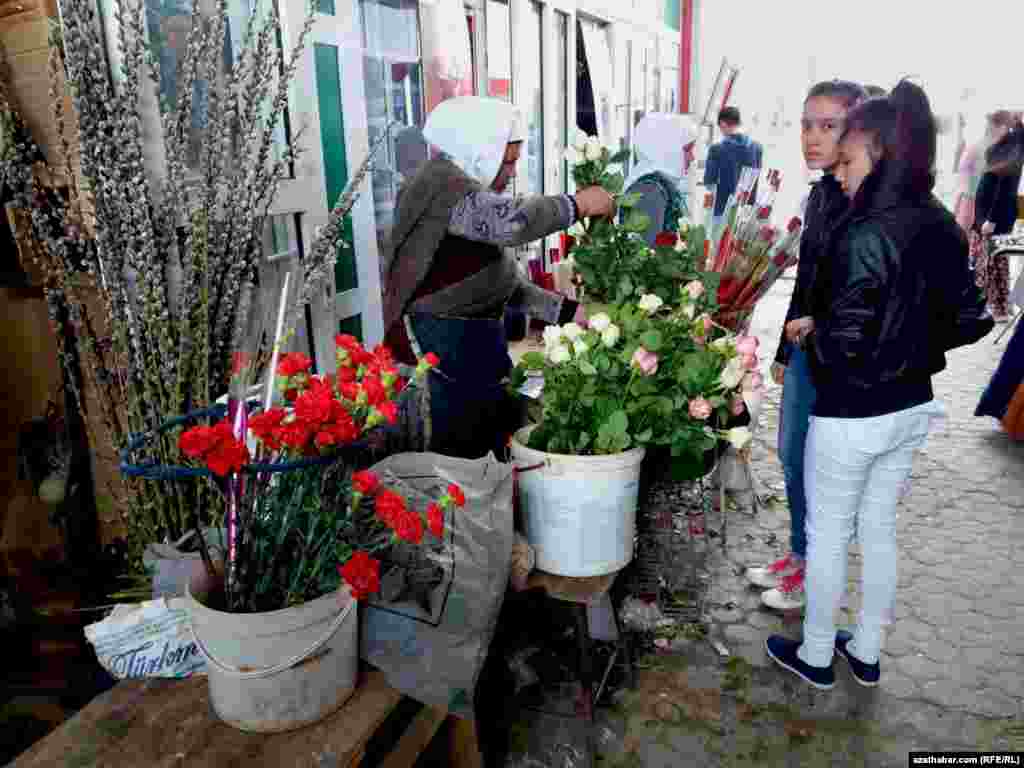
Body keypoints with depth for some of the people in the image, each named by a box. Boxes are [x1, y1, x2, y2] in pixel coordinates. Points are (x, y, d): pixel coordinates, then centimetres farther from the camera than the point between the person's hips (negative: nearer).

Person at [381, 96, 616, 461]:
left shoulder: (470, 194, 19)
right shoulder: (443, 185, -12)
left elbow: (508, 283, 16)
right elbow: (514, 220, -31)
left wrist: (567, 310, 8)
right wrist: (578, 204, -18)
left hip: (478, 343, 10)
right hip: (446, 346, -10)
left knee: (507, 442, 14)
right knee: (460, 456, -4)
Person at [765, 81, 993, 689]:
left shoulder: (865, 235, -24)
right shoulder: (944, 228, 0)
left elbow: (843, 344, -27)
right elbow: (970, 321, 6)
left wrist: (808, 331, -8)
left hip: (852, 417, -7)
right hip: (912, 409, 8)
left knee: (827, 536, 11)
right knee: (880, 530, 21)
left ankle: (816, 656, 30)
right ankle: (866, 651, 38)